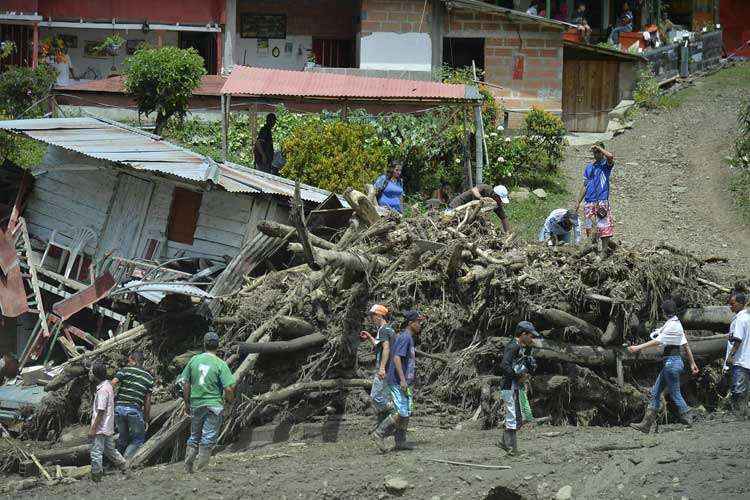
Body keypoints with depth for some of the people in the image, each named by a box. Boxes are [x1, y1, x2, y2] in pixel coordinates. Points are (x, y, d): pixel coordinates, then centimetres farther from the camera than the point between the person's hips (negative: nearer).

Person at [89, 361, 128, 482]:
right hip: (108, 427, 10)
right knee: (110, 450, 21)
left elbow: (101, 411, -22)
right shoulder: (108, 385, 9)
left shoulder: (102, 390, -21)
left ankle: (96, 478, 4)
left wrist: (93, 428, -19)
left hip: (100, 428, -10)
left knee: (96, 453, -2)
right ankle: (125, 468, 26)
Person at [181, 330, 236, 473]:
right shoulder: (220, 364, -11)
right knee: (209, 437, 3)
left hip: (196, 404, 4)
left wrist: (187, 403, 16)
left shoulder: (194, 360, -1)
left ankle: (188, 460, 10)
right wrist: (228, 400, 7)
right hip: (214, 405, -4)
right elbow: (229, 389, -14)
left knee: (195, 435, 18)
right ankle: (200, 465, 1)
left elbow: (185, 384, 4)